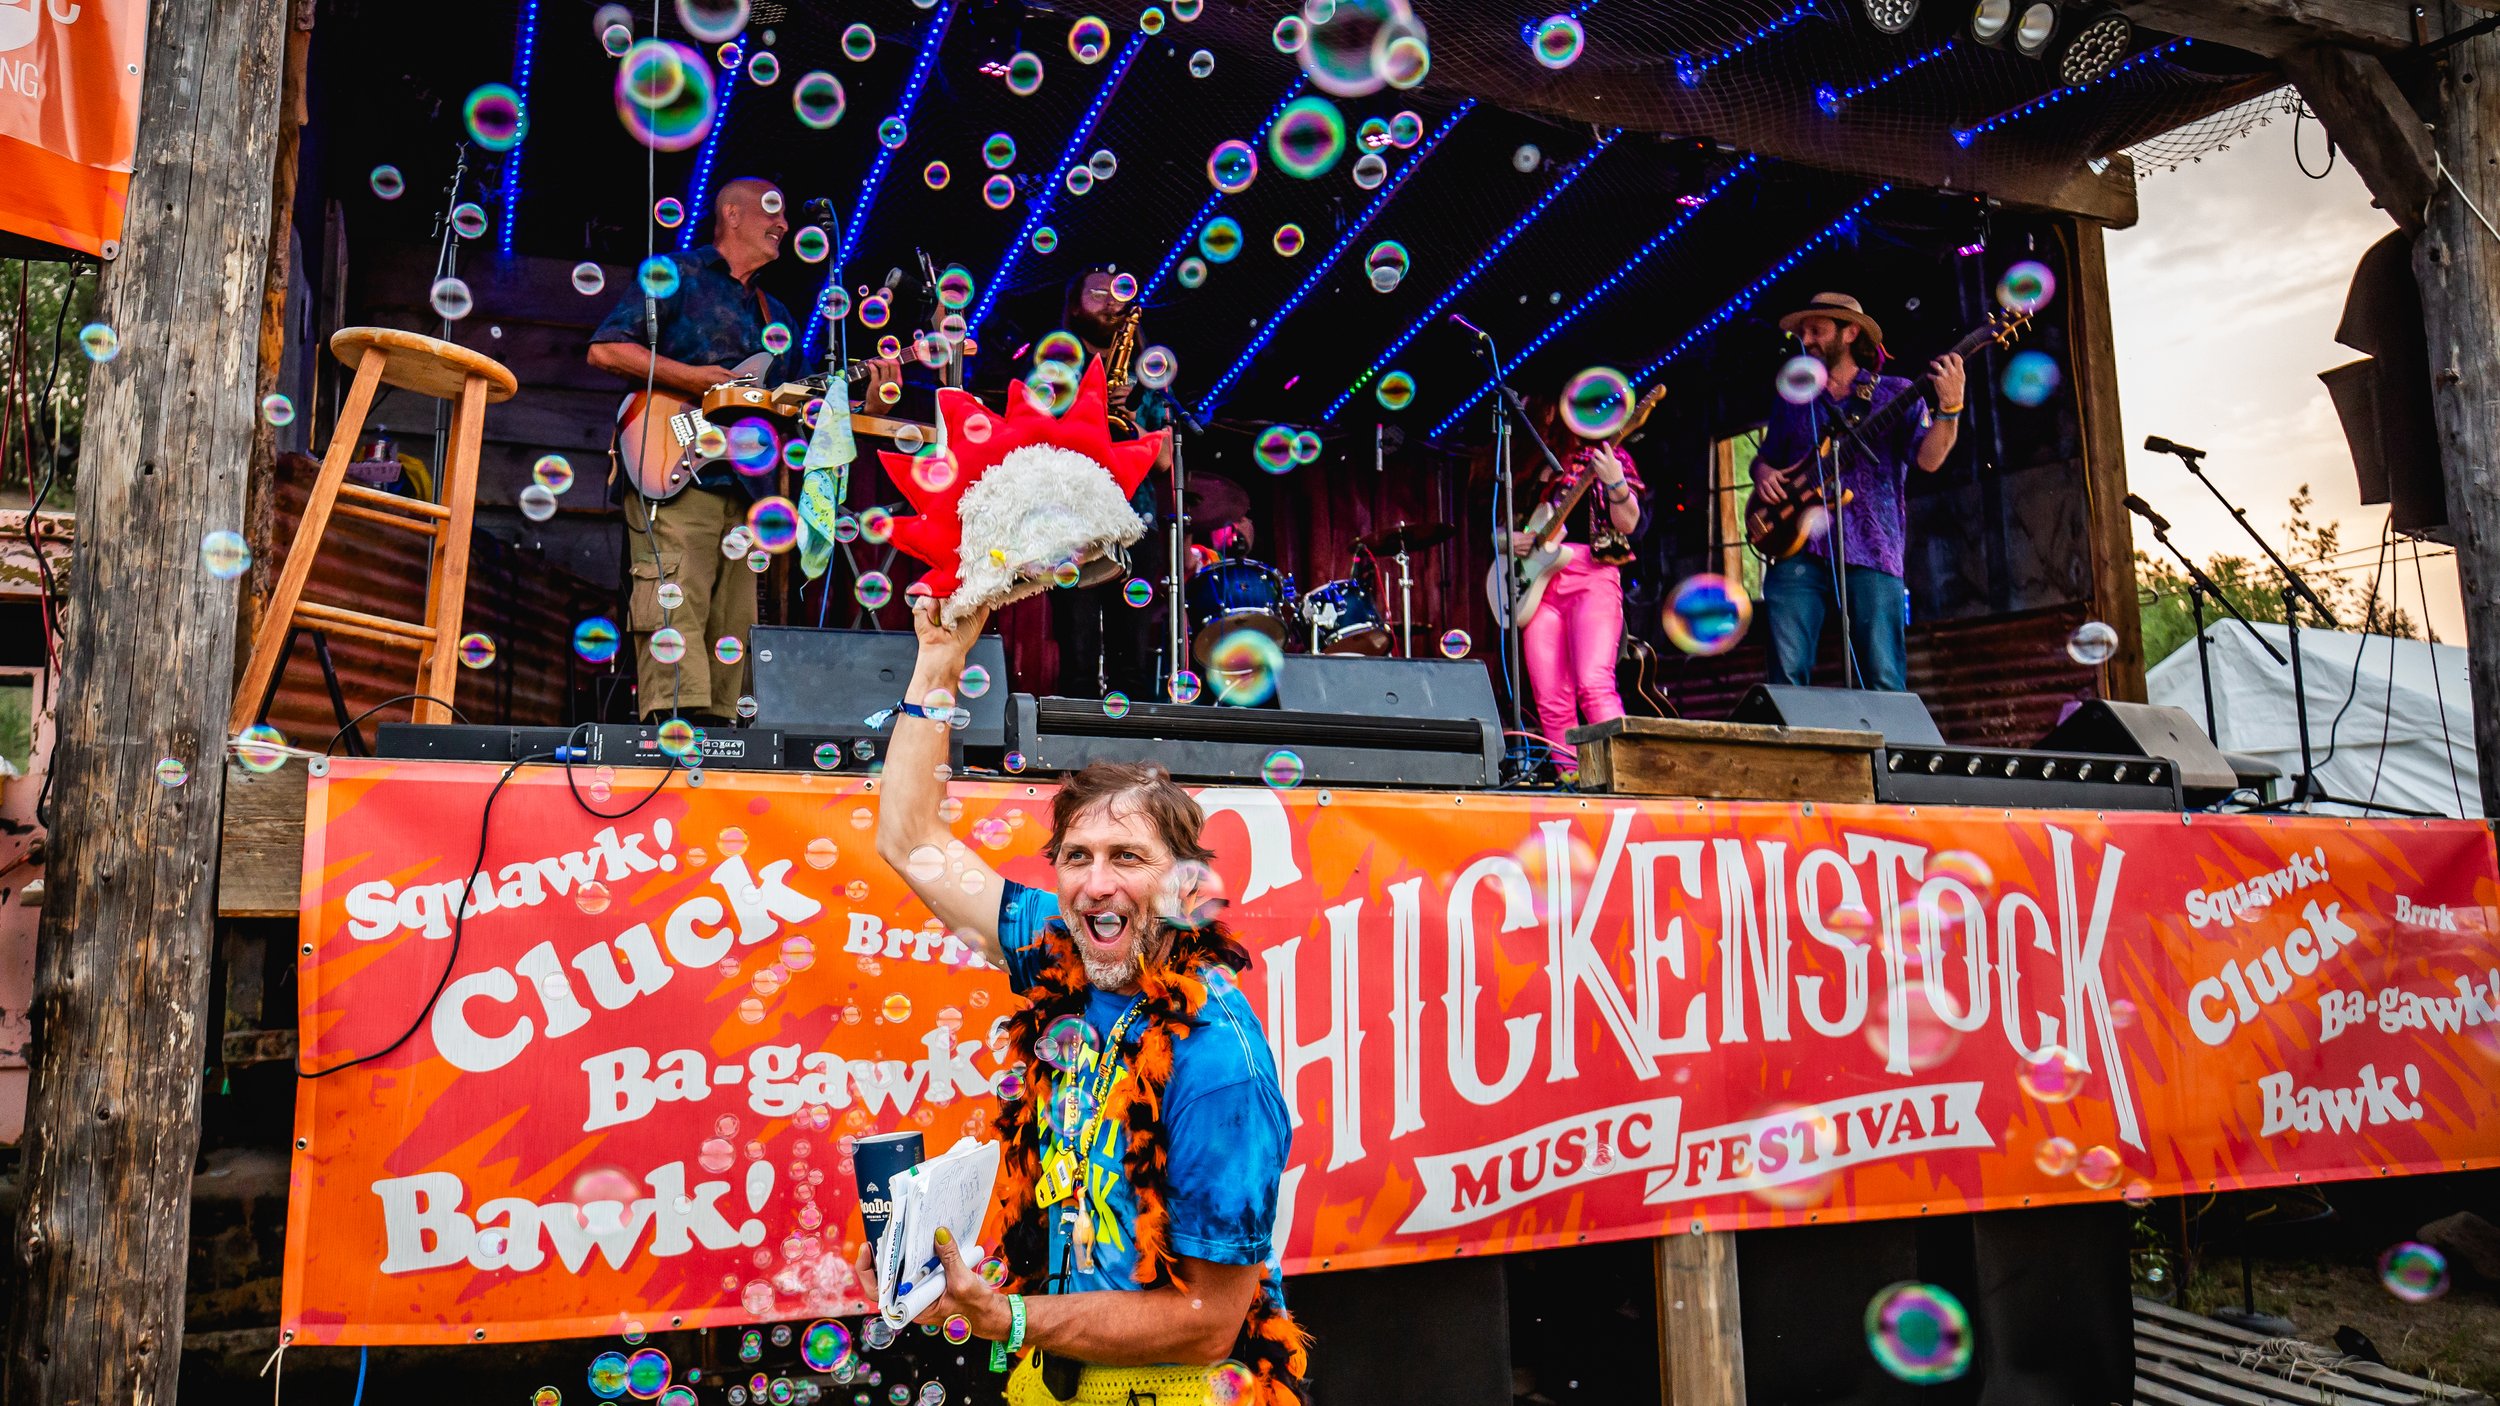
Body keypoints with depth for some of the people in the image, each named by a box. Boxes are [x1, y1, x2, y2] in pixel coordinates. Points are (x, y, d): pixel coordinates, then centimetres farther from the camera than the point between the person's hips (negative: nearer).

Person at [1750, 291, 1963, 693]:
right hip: (1799, 549, 3)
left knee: (1884, 682, -8)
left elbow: (1928, 458, -2)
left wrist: (1949, 407, -20)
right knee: (1787, 675, -8)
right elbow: (1764, 457, 28)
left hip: (1870, 551, -2)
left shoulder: (1896, 392, 10)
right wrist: (1763, 473, 4)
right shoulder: (1792, 400, 21)